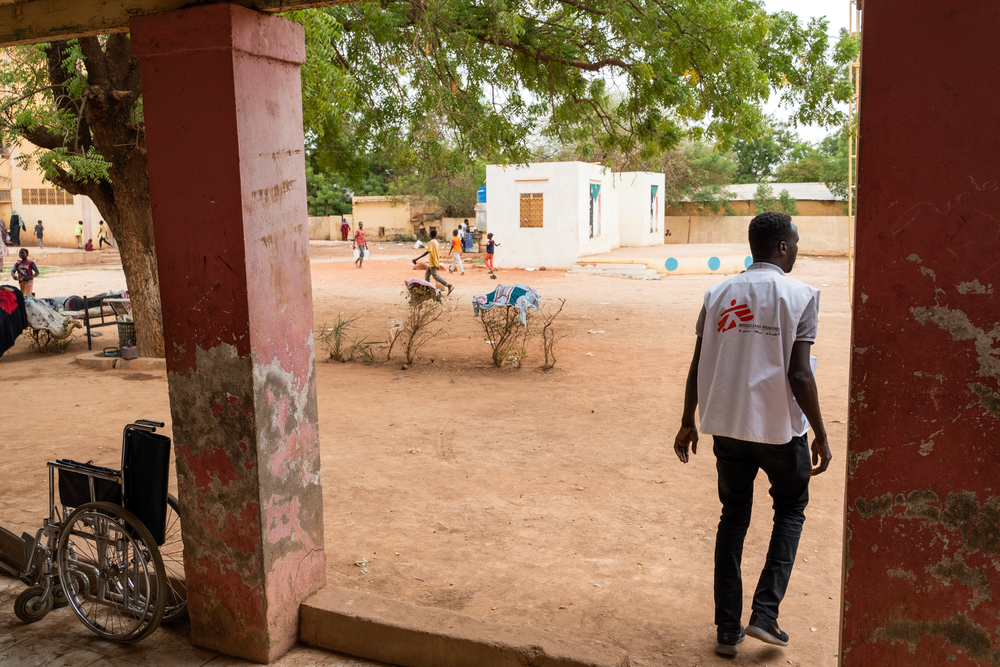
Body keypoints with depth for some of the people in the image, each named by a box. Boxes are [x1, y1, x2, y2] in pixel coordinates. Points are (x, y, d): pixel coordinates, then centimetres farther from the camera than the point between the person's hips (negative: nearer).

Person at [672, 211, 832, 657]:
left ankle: (728, 629, 18)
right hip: (780, 427, -3)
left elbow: (697, 367, 4)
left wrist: (687, 424, 13)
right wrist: (820, 436, -4)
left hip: (726, 424, 4)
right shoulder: (799, 296, -9)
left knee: (733, 518, 15)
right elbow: (799, 375, -14)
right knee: (790, 509, 19)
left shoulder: (718, 295, 4)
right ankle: (765, 613, 9)